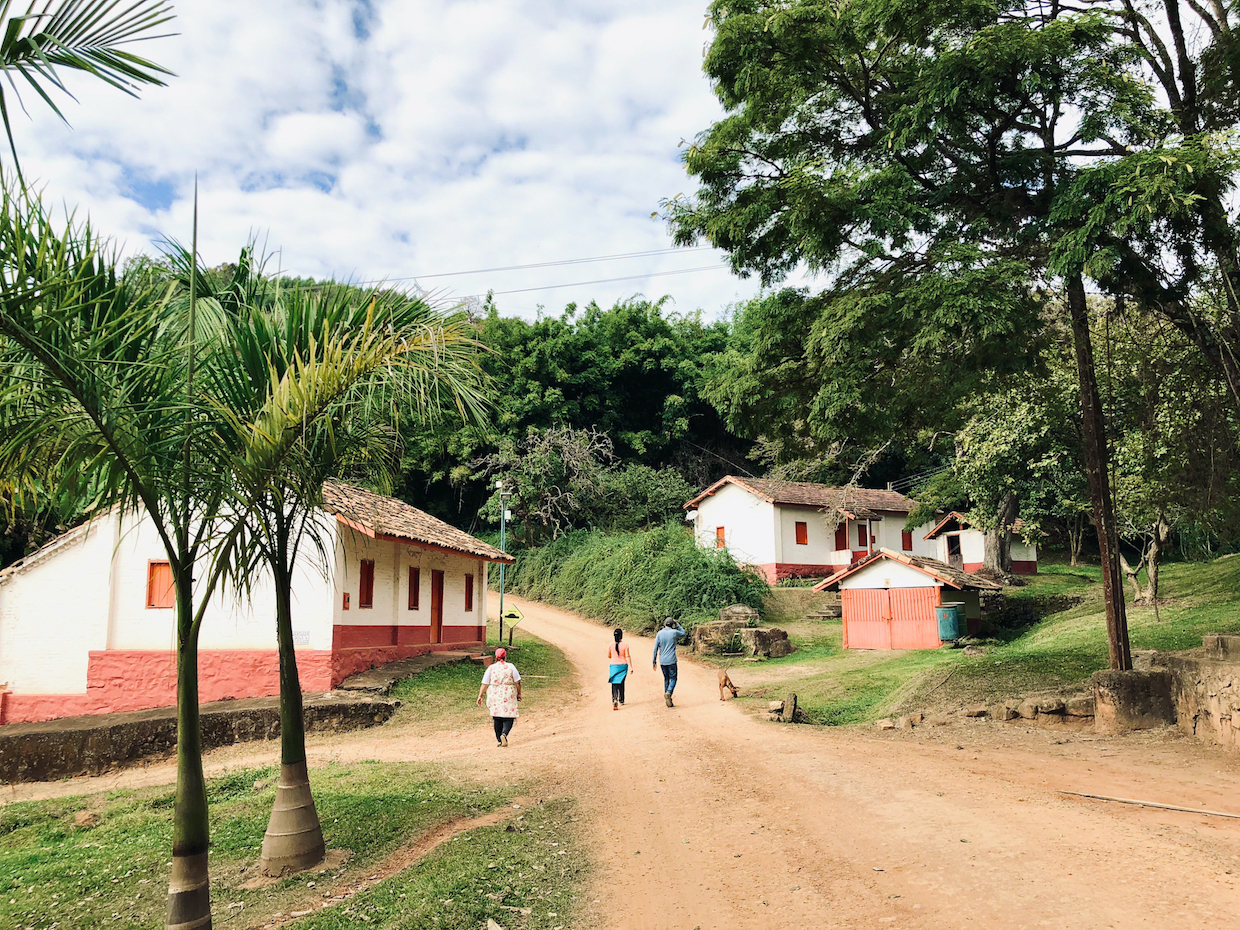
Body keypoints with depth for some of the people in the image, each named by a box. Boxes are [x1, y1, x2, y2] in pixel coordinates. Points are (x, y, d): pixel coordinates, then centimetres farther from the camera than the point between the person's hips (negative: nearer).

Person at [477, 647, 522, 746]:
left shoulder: (491, 668, 3)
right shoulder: (510, 666, 1)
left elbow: (484, 684, 0)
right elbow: (517, 682, 0)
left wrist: (480, 696, 4)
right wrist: (519, 693, 11)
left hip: (494, 695, 2)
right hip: (508, 695, -2)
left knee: (497, 718, 12)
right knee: (509, 716, 0)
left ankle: (499, 740, 14)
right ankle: (504, 734, -24)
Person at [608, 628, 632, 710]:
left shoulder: (610, 645, -3)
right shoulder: (625, 645, -9)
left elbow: (608, 657, 8)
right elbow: (627, 657, -10)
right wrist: (631, 667, -7)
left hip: (614, 666, 0)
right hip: (623, 666, 0)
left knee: (614, 684, -1)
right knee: (621, 683, 17)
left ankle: (614, 699, -21)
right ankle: (621, 700, 28)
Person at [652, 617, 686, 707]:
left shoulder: (660, 633, 2)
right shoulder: (674, 632, -4)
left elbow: (656, 648, 1)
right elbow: (683, 633, 19)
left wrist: (654, 661, 7)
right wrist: (677, 624, 18)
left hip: (662, 661, 3)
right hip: (671, 661, -3)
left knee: (666, 679, 12)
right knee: (673, 679, 4)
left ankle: (668, 701, 11)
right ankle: (668, 692, -24)